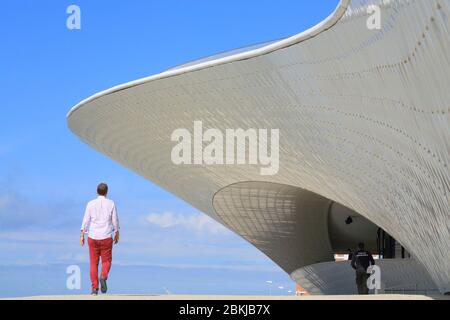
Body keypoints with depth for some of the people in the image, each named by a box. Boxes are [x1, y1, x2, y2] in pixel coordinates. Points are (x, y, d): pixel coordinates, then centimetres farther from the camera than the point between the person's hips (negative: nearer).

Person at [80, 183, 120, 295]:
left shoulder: (90, 204, 0)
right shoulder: (111, 204, 0)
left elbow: (86, 221, -2)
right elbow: (115, 221, 2)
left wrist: (82, 235, 1)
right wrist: (117, 234, 13)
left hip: (93, 237, 1)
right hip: (106, 237, -1)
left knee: (94, 263, 8)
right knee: (106, 261, 12)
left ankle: (94, 288, 4)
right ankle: (103, 277, -19)